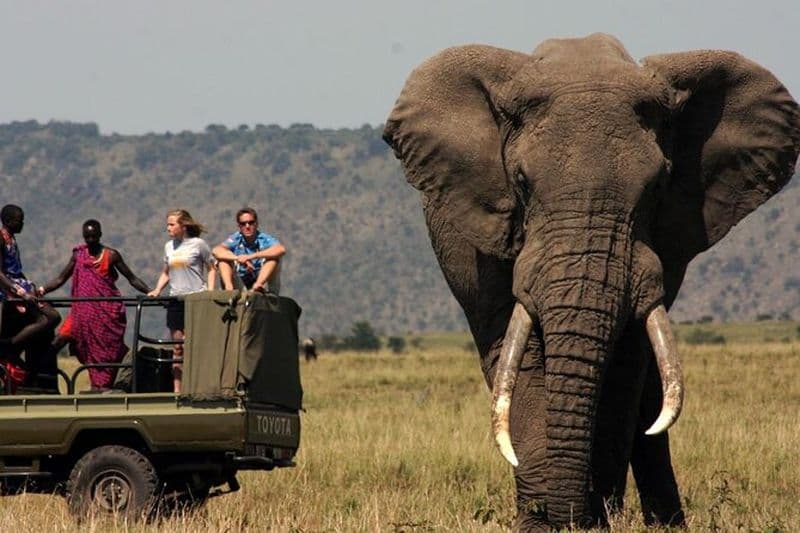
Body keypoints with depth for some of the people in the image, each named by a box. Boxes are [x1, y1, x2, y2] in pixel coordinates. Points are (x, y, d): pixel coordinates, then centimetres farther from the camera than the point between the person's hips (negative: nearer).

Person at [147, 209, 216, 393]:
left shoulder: (198, 244, -3)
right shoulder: (169, 247, 12)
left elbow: (211, 269, 2)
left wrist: (210, 291, -9)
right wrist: (157, 290, 6)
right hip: (176, 300, 5)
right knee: (177, 348, 5)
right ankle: (177, 389, 7)